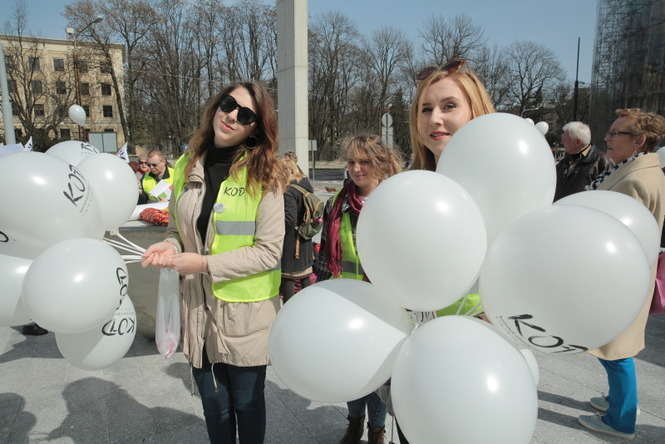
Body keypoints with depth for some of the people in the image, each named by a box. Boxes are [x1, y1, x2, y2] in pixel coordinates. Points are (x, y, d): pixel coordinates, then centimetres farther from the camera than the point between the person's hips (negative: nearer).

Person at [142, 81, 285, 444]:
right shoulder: (185, 167, 3)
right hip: (198, 307, 4)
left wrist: (205, 264, -19)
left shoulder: (264, 176, -12)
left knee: (247, 401, 17)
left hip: (245, 311, -4)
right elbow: (177, 229, 14)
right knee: (213, 404, 21)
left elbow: (268, 252, -15)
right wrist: (169, 248, -9)